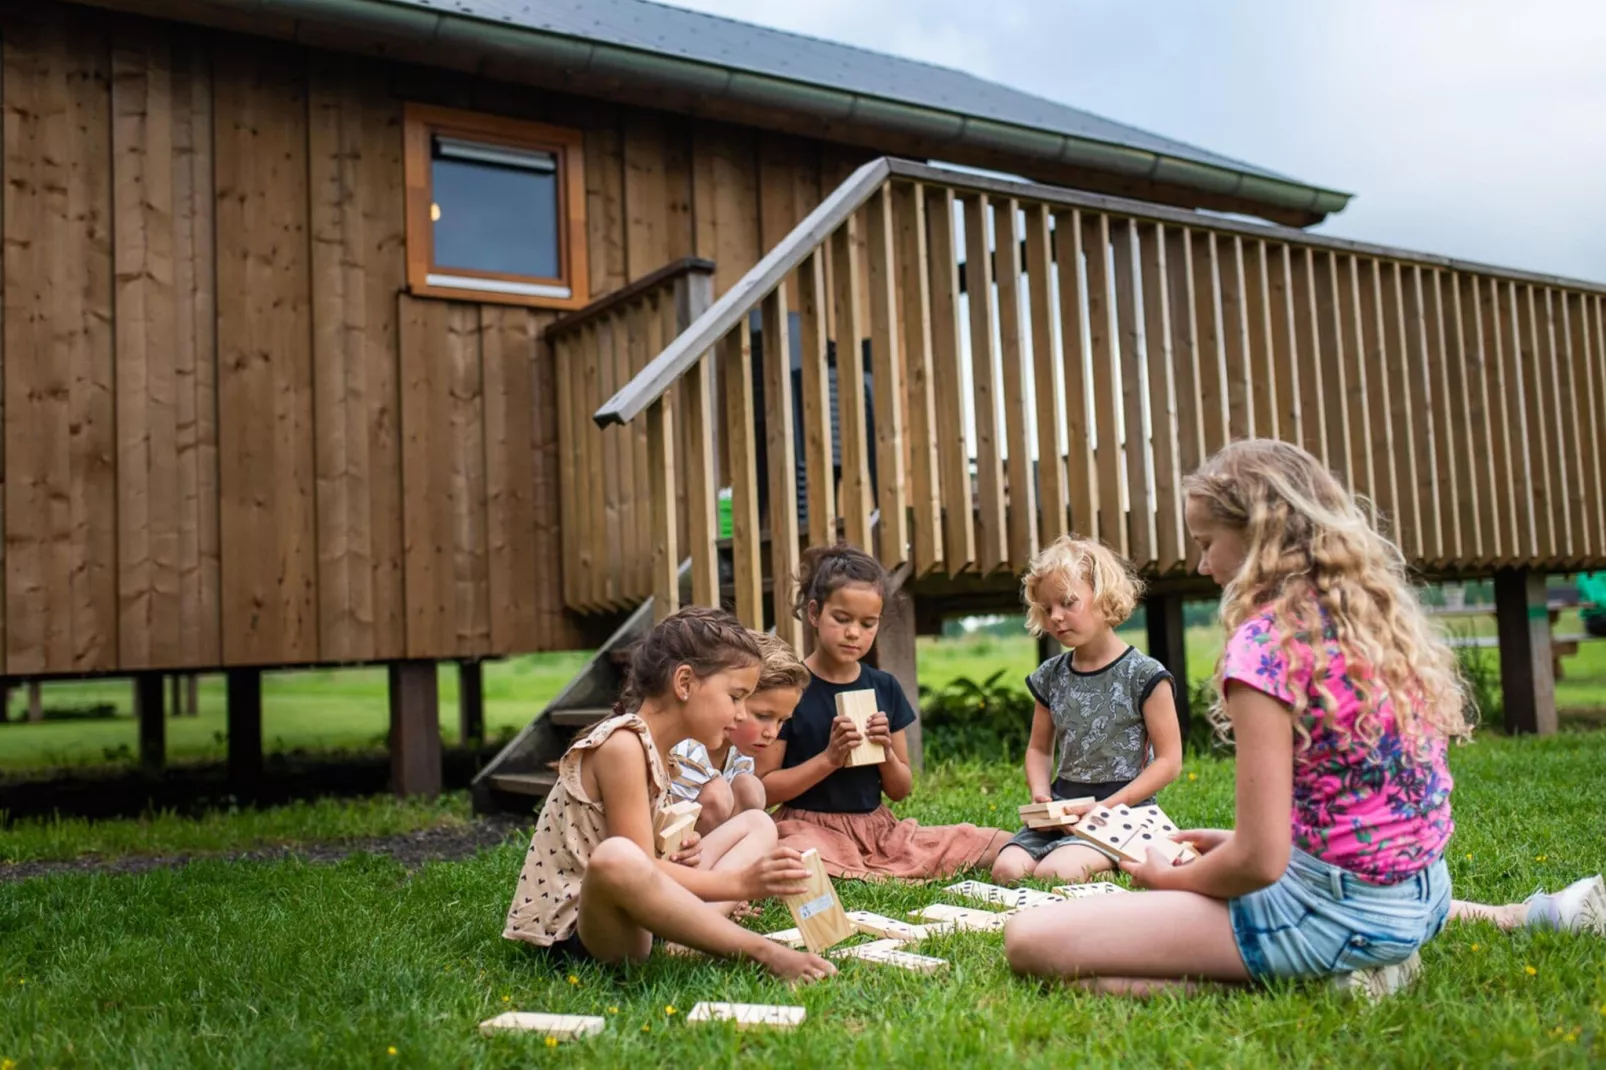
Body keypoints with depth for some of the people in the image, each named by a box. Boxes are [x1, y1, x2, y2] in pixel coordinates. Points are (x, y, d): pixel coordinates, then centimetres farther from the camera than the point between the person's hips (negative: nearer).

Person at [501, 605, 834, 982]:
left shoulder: (655, 745, 10)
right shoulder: (622, 745, -19)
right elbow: (633, 866, -23)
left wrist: (675, 854, -4)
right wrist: (739, 883, -23)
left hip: (629, 915, 10)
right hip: (571, 928, -10)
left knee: (757, 824, 12)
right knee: (615, 857, -43)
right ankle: (764, 951, -30)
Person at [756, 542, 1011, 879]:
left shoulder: (884, 688, 8)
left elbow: (901, 791, 13)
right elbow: (761, 789, -9)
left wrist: (887, 754, -7)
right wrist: (829, 758, -18)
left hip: (877, 828, 6)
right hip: (811, 829, -5)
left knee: (1003, 846, -5)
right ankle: (884, 875, -16)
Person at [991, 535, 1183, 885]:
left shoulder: (1143, 674, -7)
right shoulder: (1050, 676, 9)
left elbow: (1168, 761, -8)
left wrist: (1105, 807, -15)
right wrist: (1040, 793, -1)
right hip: (1062, 810, 6)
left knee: (1054, 873, -29)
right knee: (1007, 869, -18)